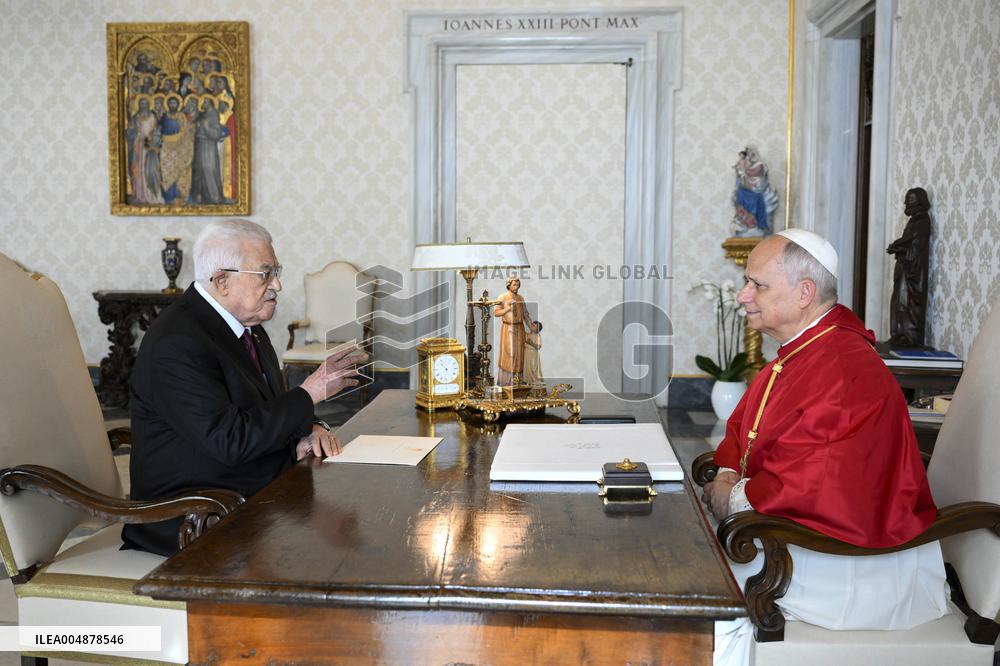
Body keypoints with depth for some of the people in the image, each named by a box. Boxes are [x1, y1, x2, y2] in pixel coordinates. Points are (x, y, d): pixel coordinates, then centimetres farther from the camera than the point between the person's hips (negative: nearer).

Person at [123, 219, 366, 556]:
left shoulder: (247, 326, 10)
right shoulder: (176, 344, -20)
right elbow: (230, 442, -25)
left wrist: (307, 431, -4)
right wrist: (309, 393, -20)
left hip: (258, 499, 9)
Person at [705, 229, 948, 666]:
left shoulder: (849, 372, -23)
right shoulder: (794, 357, 10)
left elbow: (831, 487, -29)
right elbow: (742, 430, 20)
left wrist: (736, 498, -17)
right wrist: (726, 477, -2)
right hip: (789, 529, 9)